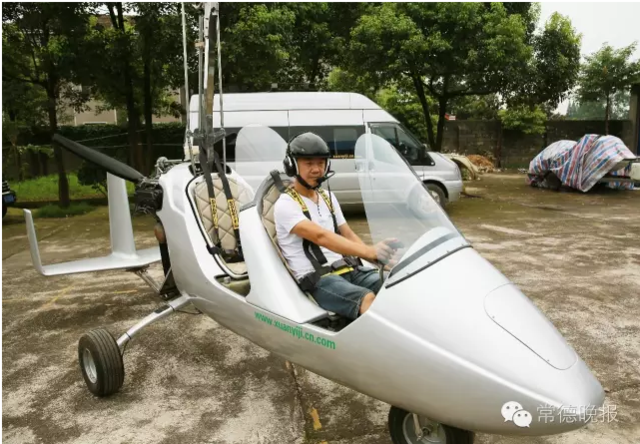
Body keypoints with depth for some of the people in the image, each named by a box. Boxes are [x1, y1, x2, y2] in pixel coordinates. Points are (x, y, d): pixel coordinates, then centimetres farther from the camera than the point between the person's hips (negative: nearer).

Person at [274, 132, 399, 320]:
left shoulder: (328, 197, 18)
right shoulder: (285, 205, -7)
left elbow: (349, 235, 16)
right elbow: (320, 236, -22)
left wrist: (379, 256, -5)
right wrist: (369, 251, -35)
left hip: (349, 268, 7)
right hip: (318, 279, -7)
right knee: (369, 300, -34)